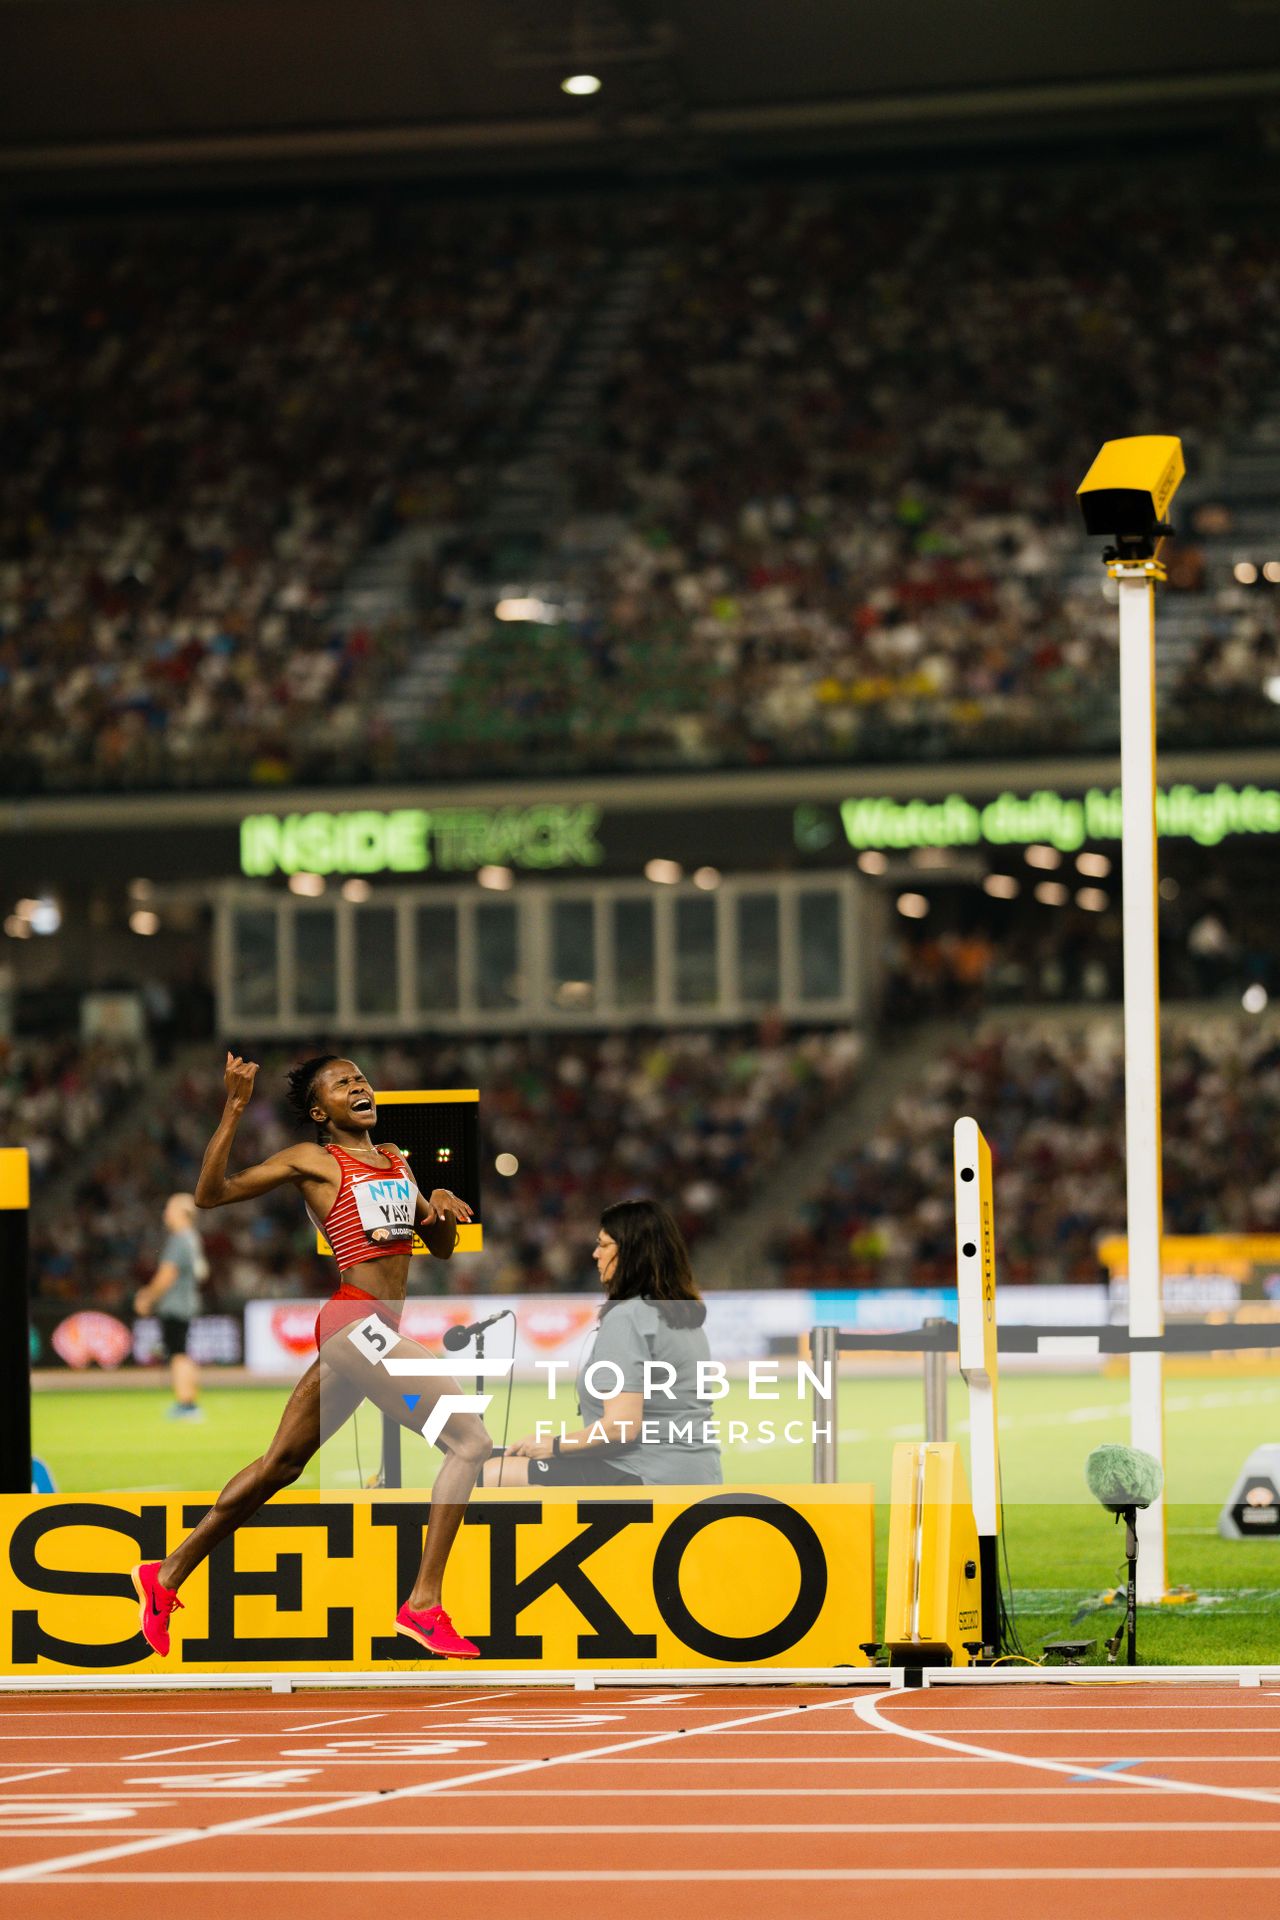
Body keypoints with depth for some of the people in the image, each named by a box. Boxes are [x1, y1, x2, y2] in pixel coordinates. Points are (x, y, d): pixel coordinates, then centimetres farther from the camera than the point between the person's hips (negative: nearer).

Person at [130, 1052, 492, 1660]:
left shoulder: (396, 1159, 21)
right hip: (355, 1321, -8)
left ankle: (167, 1576, 24)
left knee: (280, 1465, 14)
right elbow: (211, 1193, -4)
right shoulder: (313, 1160, 1)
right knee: (471, 1442, -15)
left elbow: (441, 1246, 24)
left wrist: (442, 1205, 2)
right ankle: (424, 1605, -15)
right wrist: (234, 1108, -12)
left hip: (373, 1334, 8)